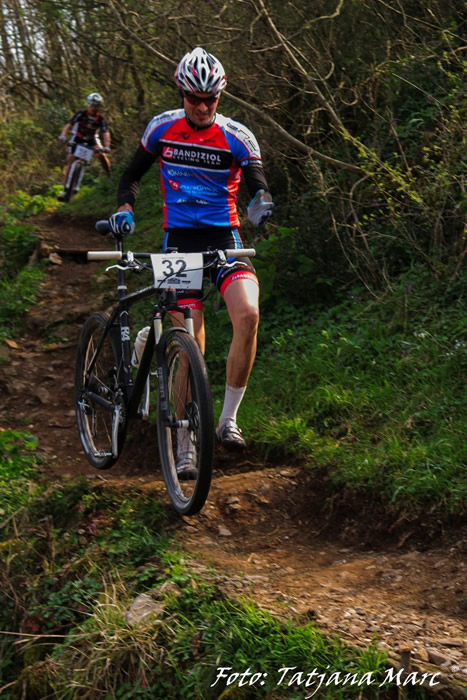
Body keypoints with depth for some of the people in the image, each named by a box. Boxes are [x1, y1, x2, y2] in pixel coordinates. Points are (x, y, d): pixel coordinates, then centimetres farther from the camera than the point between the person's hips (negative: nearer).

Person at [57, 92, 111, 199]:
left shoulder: (101, 119, -17)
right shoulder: (81, 114, -20)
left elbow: (106, 133, -26)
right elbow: (69, 124, -26)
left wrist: (106, 146, -43)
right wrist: (63, 135, -44)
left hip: (92, 139, 1)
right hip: (77, 139, -1)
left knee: (102, 155, -24)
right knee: (70, 160, -12)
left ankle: (111, 177, -3)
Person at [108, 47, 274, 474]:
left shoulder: (236, 136, -4)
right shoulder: (162, 127, 1)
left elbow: (257, 182, -9)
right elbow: (134, 173, 12)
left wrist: (261, 201, -33)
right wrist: (125, 206, -7)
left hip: (224, 236, 0)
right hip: (179, 238, 1)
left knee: (248, 314, -26)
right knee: (190, 341, -6)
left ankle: (228, 419, -10)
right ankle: (187, 443, 6)